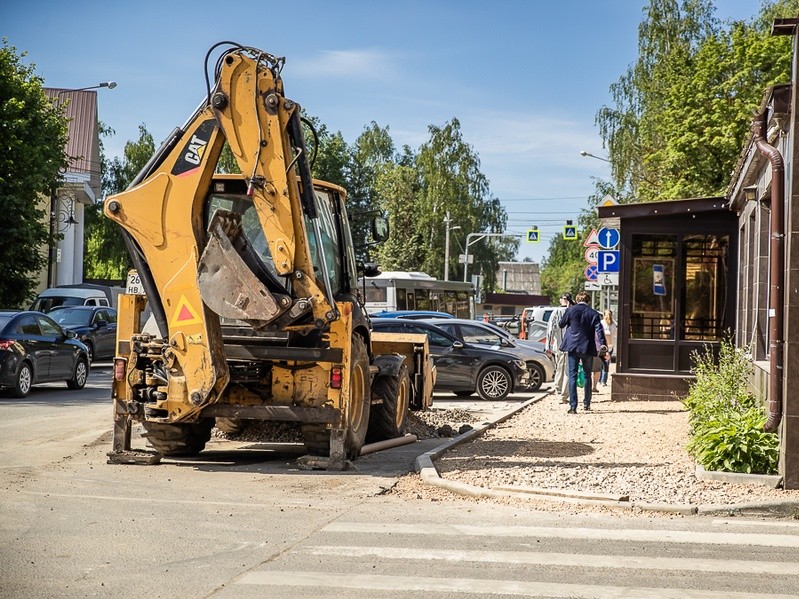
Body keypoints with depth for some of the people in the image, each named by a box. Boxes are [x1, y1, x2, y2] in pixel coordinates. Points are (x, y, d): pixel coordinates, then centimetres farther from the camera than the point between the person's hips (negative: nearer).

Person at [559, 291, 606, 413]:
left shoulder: (571, 310, -4)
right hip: (588, 348, 1)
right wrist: (603, 347, -11)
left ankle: (573, 406, -9)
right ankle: (586, 403, 24)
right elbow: (599, 331, -9)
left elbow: (561, 324, 9)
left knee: (572, 376, 0)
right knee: (587, 376, 16)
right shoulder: (594, 314, -1)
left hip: (573, 347, -1)